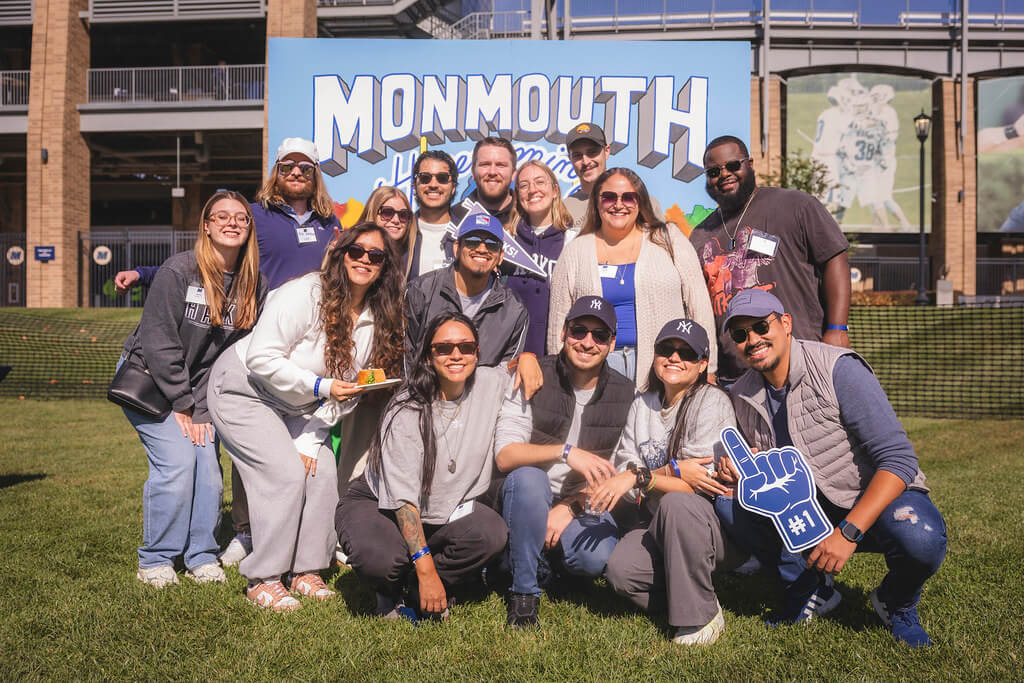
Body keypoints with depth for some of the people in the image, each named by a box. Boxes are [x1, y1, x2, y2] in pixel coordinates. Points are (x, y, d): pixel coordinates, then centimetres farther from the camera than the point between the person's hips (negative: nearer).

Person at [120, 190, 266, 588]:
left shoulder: (255, 286, -3)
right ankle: (155, 561, 1)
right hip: (149, 380, -4)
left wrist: (201, 405, -8)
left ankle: (201, 557, 12)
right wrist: (182, 405, -15)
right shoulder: (179, 271, -18)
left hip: (202, 387, 5)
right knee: (177, 462, -16)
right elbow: (158, 342, -17)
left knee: (209, 467, -5)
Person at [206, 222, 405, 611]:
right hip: (243, 388, -7)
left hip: (295, 408, 7)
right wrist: (320, 386, -30)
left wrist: (311, 441, -6)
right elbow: (261, 359, -27)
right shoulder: (306, 294, -24)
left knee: (323, 471, -7)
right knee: (286, 474, -18)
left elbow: (348, 390, 1)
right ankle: (263, 580, -6)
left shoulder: (376, 320, -3)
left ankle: (306, 571, 8)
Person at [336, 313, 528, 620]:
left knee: (492, 533, -27)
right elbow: (402, 497, -25)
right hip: (380, 505, -3)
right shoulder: (407, 410, -22)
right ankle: (390, 592, 5)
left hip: (449, 511, 4)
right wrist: (425, 568, -30)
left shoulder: (494, 385, -9)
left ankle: (419, 592, -1)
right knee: (379, 559, -35)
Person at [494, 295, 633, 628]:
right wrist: (566, 452, -30)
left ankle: (548, 557, 9)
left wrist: (569, 507, -15)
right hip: (529, 499, -1)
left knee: (599, 557, -29)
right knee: (528, 476, -35)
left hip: (584, 502, 2)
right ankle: (524, 594, -18)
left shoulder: (624, 393, 0)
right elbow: (504, 456, -16)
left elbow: (614, 472, 0)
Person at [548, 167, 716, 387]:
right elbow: (559, 321, 12)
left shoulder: (669, 241, 7)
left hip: (662, 361, 0)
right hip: (600, 361, 1)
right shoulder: (575, 252, 10)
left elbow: (699, 308, 5)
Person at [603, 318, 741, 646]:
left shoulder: (712, 401, -8)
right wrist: (673, 470, -17)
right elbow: (624, 467, 0)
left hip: (719, 524, -4)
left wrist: (641, 476, -19)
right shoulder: (642, 406, 10)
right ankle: (687, 597, 3)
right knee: (620, 570, -23)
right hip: (661, 528, 4)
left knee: (676, 502, -36)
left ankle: (701, 615, -21)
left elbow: (703, 482, -17)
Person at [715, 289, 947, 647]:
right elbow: (759, 468, 10)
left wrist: (848, 532, -32)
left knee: (920, 538, -36)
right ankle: (808, 590, 2)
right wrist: (737, 469, -16)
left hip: (874, 499, -4)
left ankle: (896, 602, 1)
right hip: (808, 512, 5)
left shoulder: (837, 369, -21)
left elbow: (899, 459, -24)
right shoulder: (743, 394, -2)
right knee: (727, 500, -15)